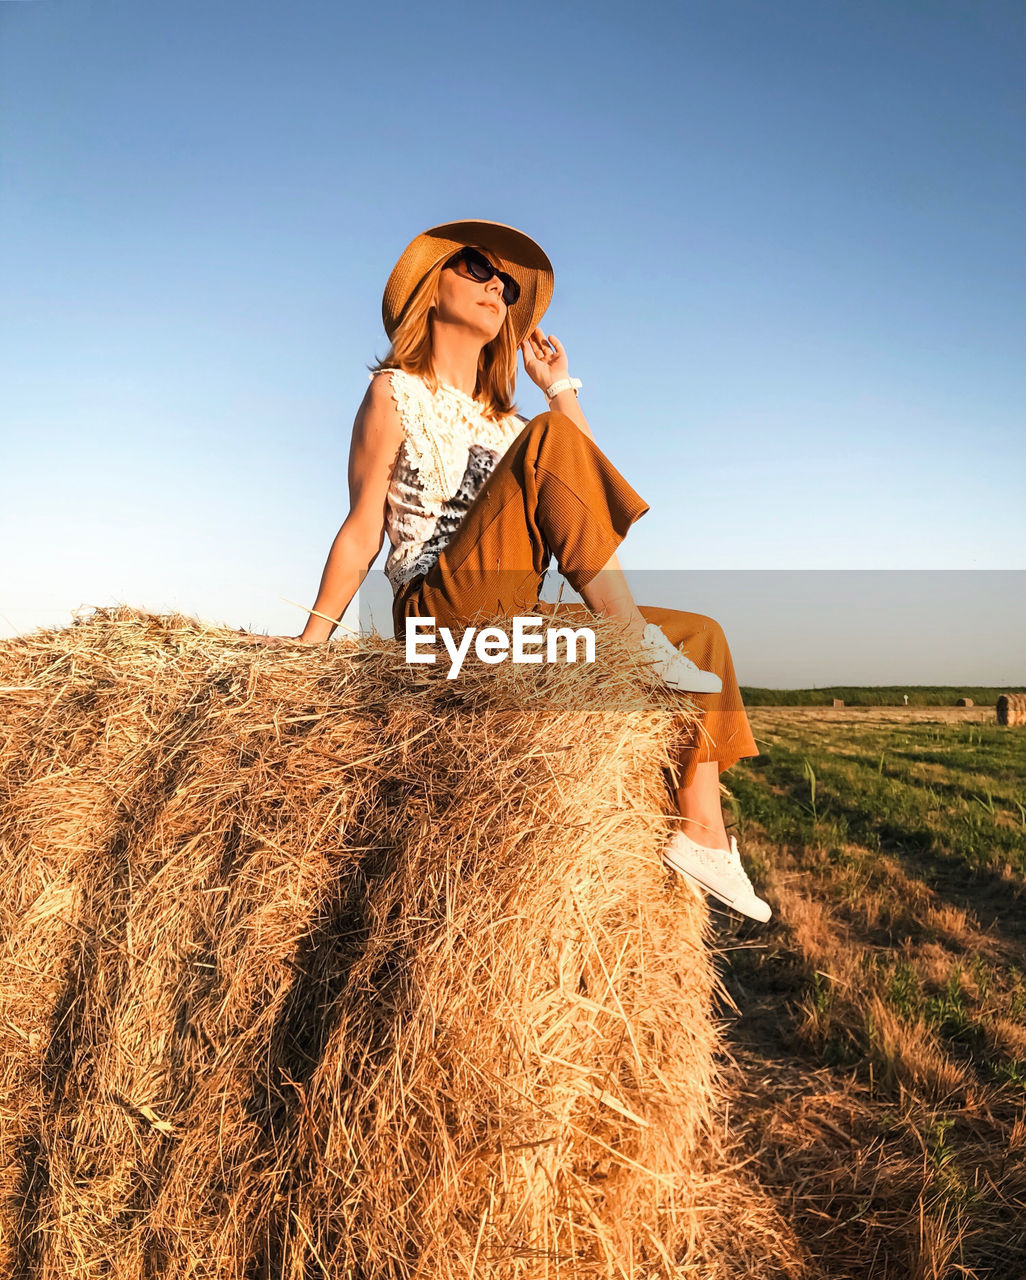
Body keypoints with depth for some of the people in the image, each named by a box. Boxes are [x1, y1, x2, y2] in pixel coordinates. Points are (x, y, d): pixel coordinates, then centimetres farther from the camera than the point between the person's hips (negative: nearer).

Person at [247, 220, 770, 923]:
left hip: (512, 626, 7)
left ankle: (702, 832, -1)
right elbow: (362, 529, -2)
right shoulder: (395, 392, 4)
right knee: (552, 442, -22)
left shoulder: (504, 419, 22)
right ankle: (641, 643, -21)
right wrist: (309, 641, -10)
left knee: (702, 633, 5)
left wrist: (561, 389, 15)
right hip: (439, 609, -7)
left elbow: (592, 503, 10)